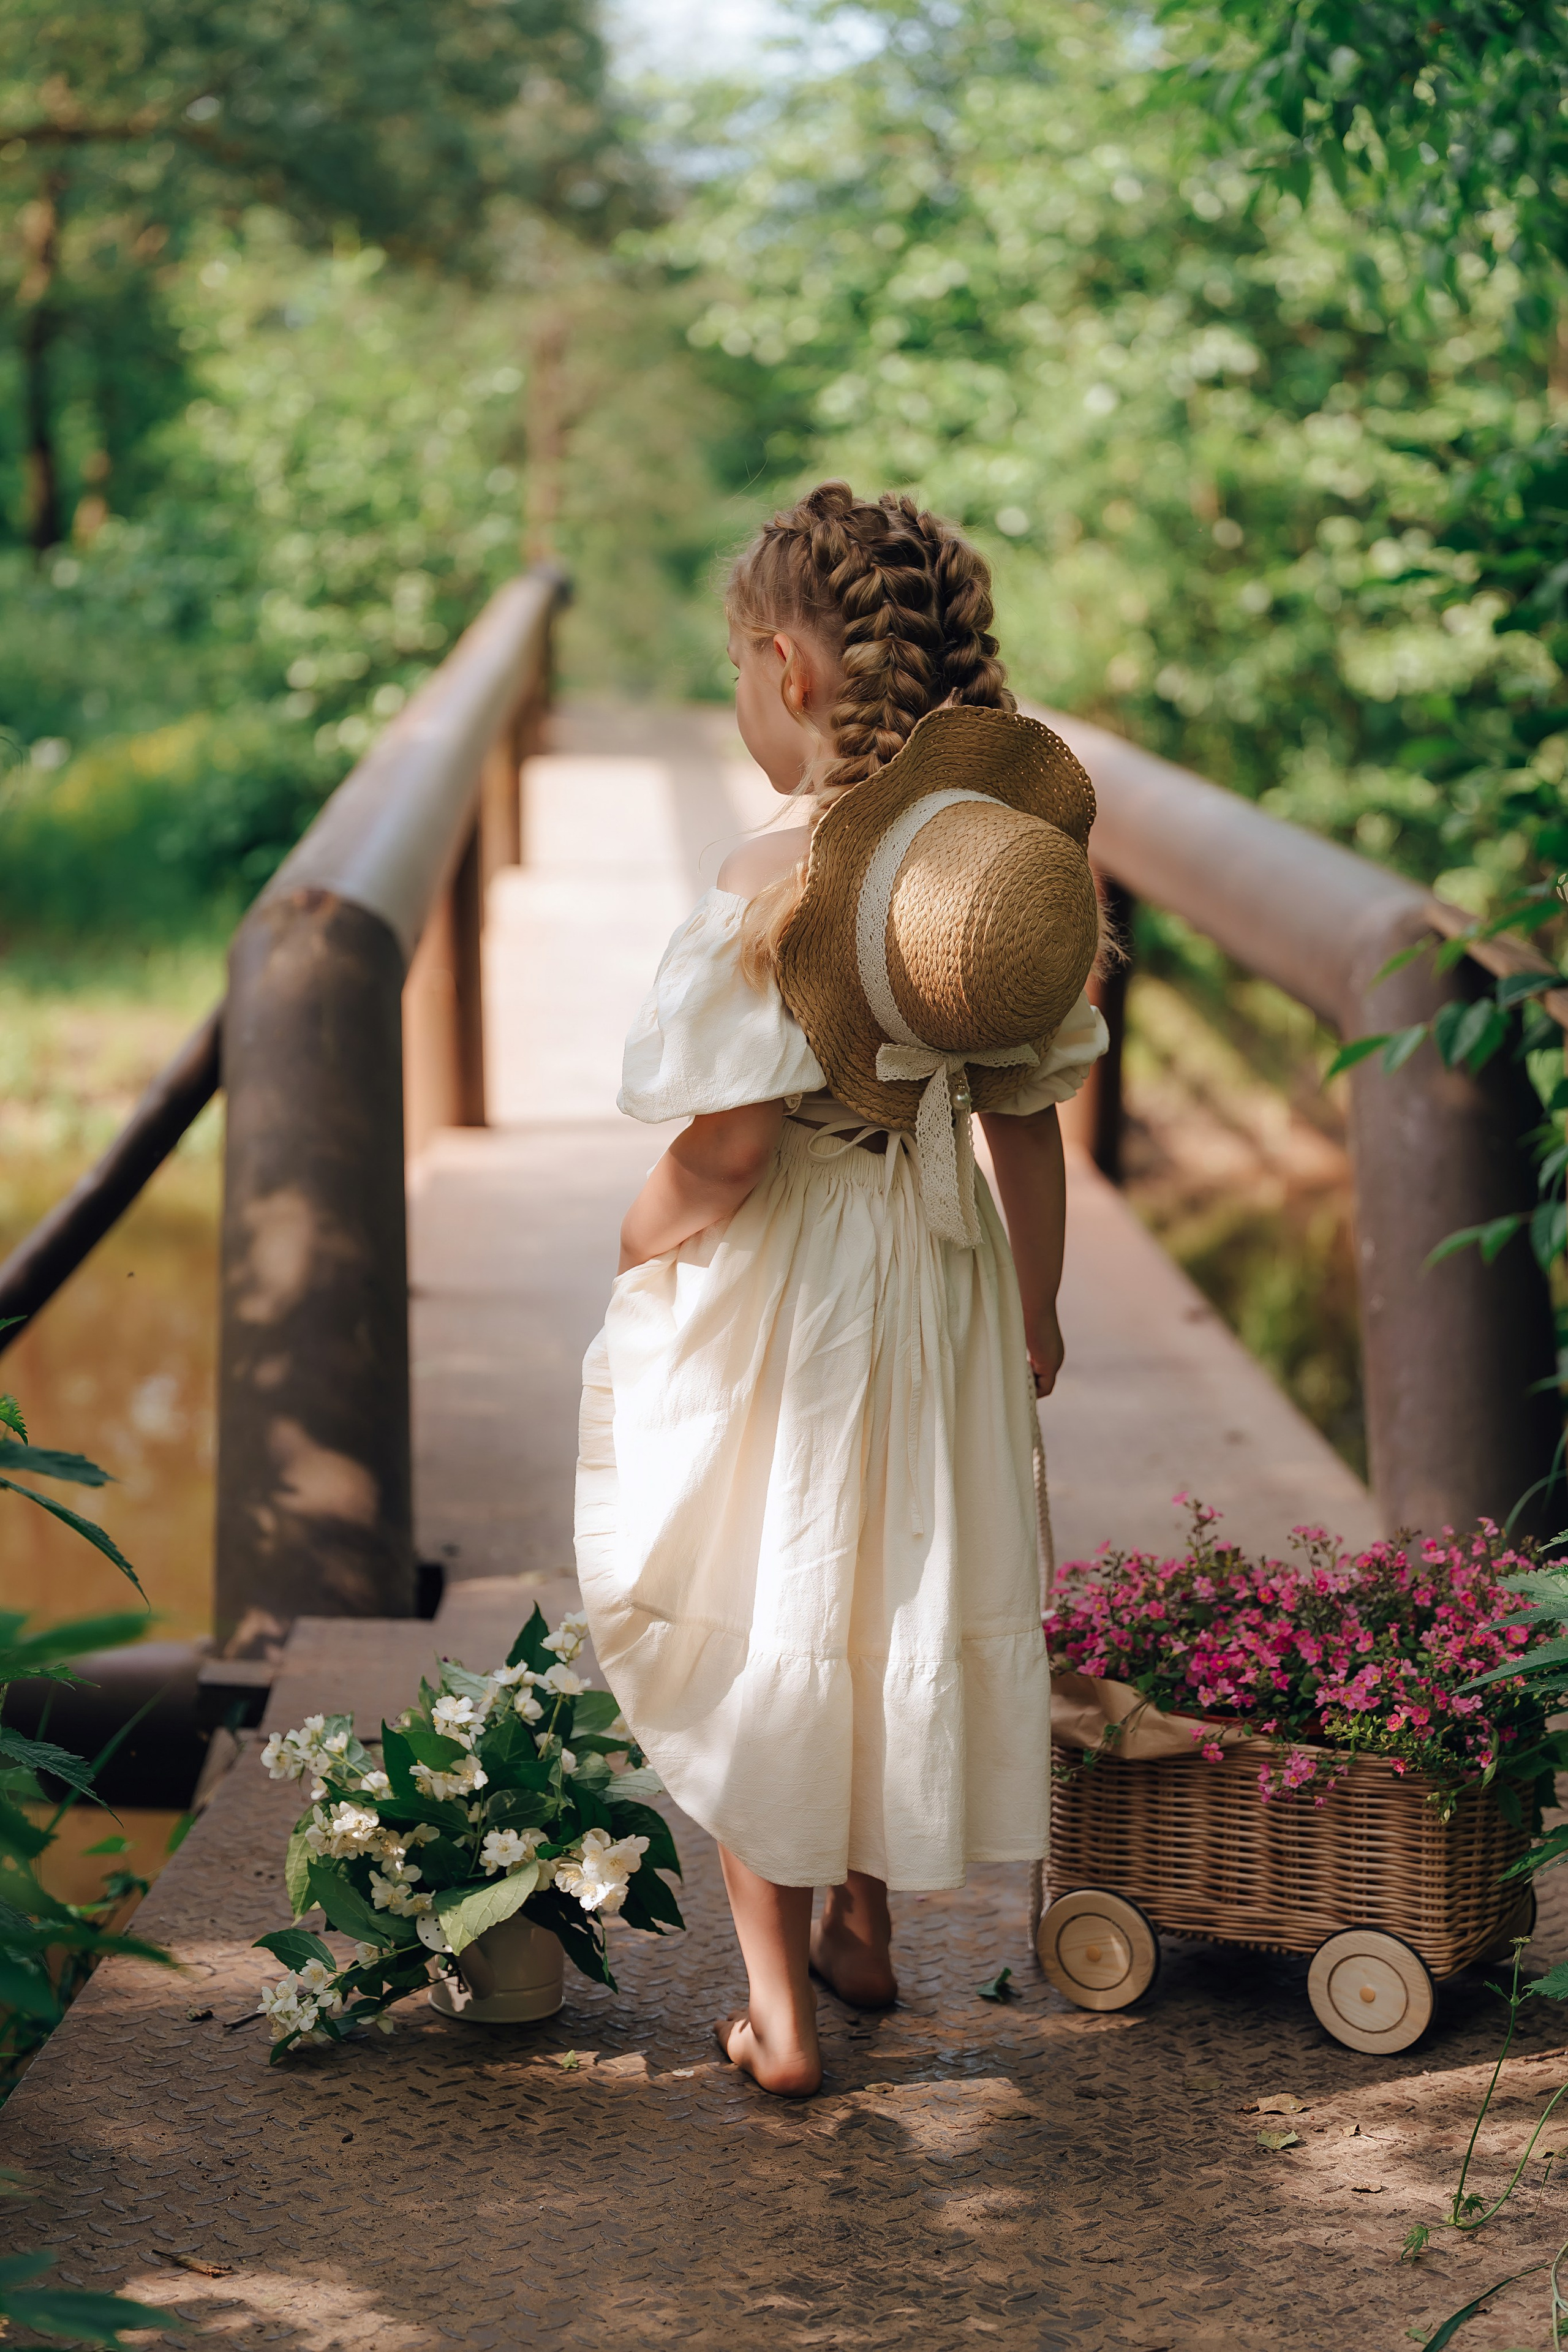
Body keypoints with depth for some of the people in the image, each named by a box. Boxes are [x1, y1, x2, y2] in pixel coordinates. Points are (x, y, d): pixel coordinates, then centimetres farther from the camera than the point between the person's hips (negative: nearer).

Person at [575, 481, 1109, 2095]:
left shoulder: (774, 884, -23)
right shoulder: (1000, 861, -5)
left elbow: (732, 1142, -23)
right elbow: (1027, 1117, 2)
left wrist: (638, 1253, -4)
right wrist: (1035, 1304, 14)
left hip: (775, 1293, -5)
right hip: (940, 1270, 6)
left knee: (751, 1627, 10)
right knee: (901, 1598, 21)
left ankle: (778, 2003, 15)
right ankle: (863, 1927, 38)